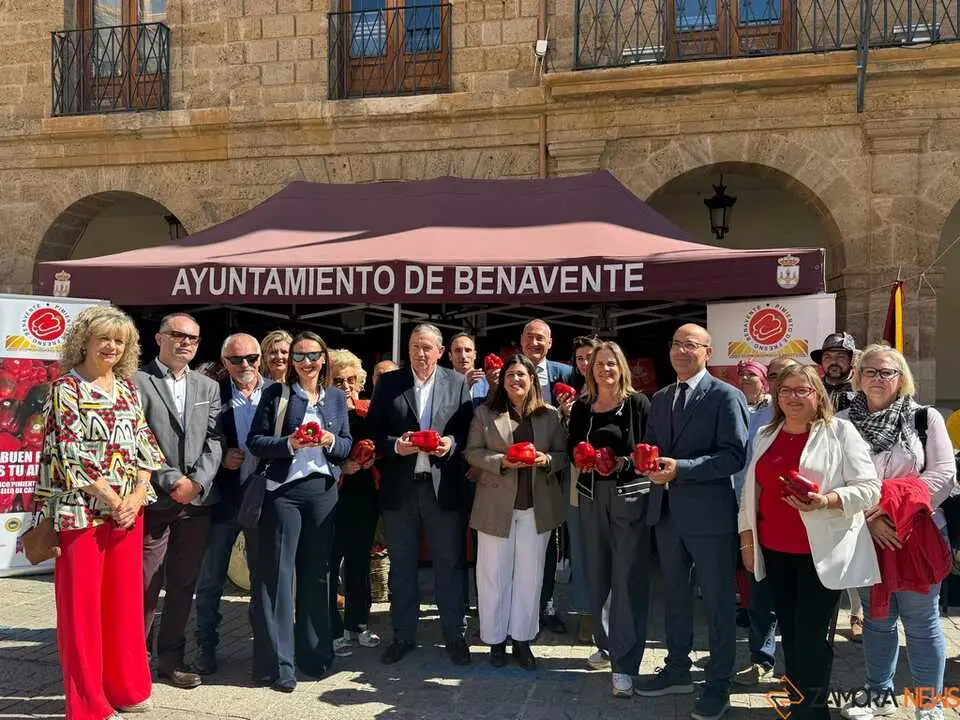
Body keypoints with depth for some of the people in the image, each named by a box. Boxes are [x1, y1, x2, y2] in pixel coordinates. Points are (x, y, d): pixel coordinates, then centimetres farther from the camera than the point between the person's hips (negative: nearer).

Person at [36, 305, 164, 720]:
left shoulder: (128, 388, 11)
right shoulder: (67, 388, -5)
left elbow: (143, 446, 10)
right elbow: (72, 454, -11)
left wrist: (137, 496, -5)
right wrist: (112, 499, -13)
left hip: (128, 510, 5)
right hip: (82, 510, -5)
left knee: (125, 598, 11)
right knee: (81, 603, 4)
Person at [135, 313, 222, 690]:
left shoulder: (208, 387, 13)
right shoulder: (137, 381, -3)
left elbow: (214, 441, 6)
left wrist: (197, 482, -8)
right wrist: (171, 481, -13)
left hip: (197, 501, 5)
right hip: (154, 500, -5)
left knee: (184, 584, 12)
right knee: (145, 584, 2)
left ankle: (171, 657, 24)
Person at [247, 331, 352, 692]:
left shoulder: (337, 397, 11)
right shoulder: (275, 393, 1)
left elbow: (347, 444, 11)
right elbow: (254, 440, -4)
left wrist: (331, 442, -9)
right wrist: (289, 443, -19)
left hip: (323, 489, 3)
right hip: (283, 489, -3)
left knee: (317, 572, 9)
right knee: (278, 572, -1)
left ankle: (314, 653, 22)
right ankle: (277, 662, 8)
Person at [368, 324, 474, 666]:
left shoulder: (458, 383, 4)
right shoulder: (388, 383, 5)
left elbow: (469, 429, 4)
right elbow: (373, 430, 3)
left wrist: (451, 443, -15)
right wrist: (394, 445, -15)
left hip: (444, 486, -1)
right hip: (399, 487, 1)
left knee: (450, 564, 7)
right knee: (401, 565, 12)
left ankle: (454, 635, 22)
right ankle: (403, 635, 26)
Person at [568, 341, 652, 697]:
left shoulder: (638, 403, -4)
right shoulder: (581, 407, 8)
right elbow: (573, 448, 12)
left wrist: (624, 463, -21)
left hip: (630, 497, -4)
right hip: (592, 496, 5)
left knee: (628, 578, -5)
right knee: (597, 574, 13)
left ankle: (625, 663, 2)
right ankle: (606, 643, 32)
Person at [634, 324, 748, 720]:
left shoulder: (726, 396, -9)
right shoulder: (660, 398, 12)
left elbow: (734, 455, -17)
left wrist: (681, 468, -24)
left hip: (709, 513, -7)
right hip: (666, 509, 7)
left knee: (718, 601, 6)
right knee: (674, 594, 19)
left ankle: (718, 685, 21)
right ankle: (677, 670, 35)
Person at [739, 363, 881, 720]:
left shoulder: (841, 431, -4)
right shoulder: (765, 436, 11)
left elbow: (869, 488, -8)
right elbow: (751, 490, 16)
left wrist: (826, 501, -23)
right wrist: (746, 538, 12)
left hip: (822, 553, -5)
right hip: (775, 551, 5)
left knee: (811, 636, -2)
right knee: (790, 633, 11)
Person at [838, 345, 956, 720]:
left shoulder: (925, 418, -2)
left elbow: (943, 473, -7)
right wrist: (868, 518, -14)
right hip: (864, 535, 2)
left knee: (920, 621, 4)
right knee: (877, 618, 14)